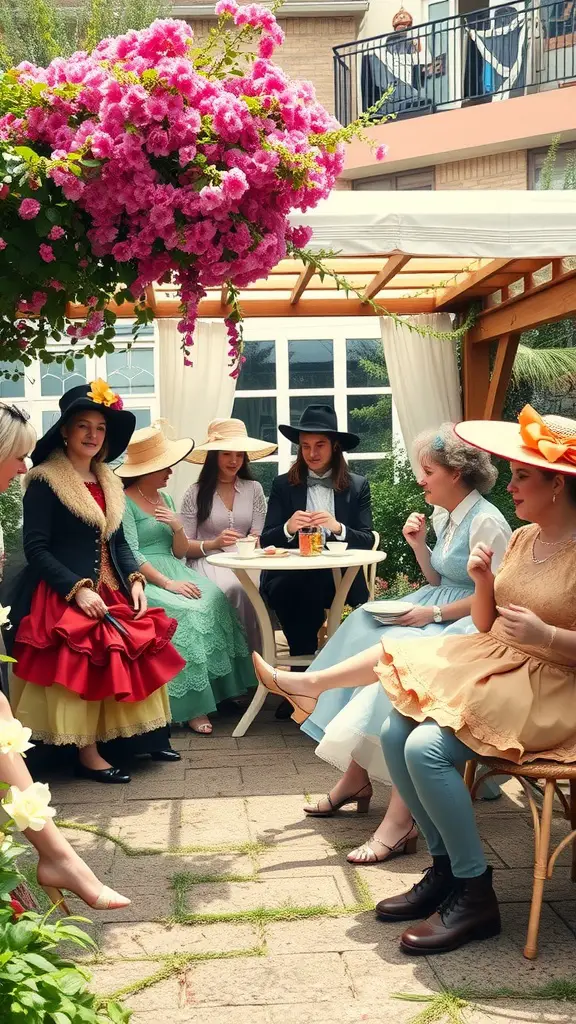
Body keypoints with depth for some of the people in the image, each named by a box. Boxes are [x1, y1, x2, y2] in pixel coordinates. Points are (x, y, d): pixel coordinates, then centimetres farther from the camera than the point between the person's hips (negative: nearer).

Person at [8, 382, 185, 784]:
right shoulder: (44, 482, -9)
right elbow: (35, 549, -14)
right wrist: (78, 590, -21)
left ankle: (142, 734, 10)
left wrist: (135, 580, 0)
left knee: (134, 656, -1)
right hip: (65, 596, -7)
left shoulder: (107, 482, 14)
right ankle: (87, 754, -3)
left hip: (110, 592, 7)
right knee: (80, 665, -15)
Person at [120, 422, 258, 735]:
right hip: (143, 581, -7)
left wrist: (178, 526, -4)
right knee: (185, 613, -31)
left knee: (214, 601, -21)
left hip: (172, 572, 7)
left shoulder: (165, 499, 19)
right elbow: (131, 556, -13)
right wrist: (167, 583, -22)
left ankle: (219, 689, -21)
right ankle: (192, 706, -26)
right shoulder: (124, 503, -5)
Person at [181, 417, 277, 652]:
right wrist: (213, 544, -15)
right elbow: (183, 546, 2)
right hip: (207, 563, -2)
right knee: (233, 590, -35)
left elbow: (259, 538, 7)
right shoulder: (196, 493, 4)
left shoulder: (254, 489, 12)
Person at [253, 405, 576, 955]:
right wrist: (484, 582, -4)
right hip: (498, 668, 8)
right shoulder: (523, 538, 11)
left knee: (427, 746, -23)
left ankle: (474, 894, -7)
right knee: (395, 730, -9)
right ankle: (444, 868, 4)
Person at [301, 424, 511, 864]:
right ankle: (355, 778, -7)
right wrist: (418, 544, 3)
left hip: (471, 627, -9)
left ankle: (400, 818, -32)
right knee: (375, 650, -11)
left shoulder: (486, 521, -13)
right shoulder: (444, 516, 13)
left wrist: (435, 613, -21)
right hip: (438, 617, 9)